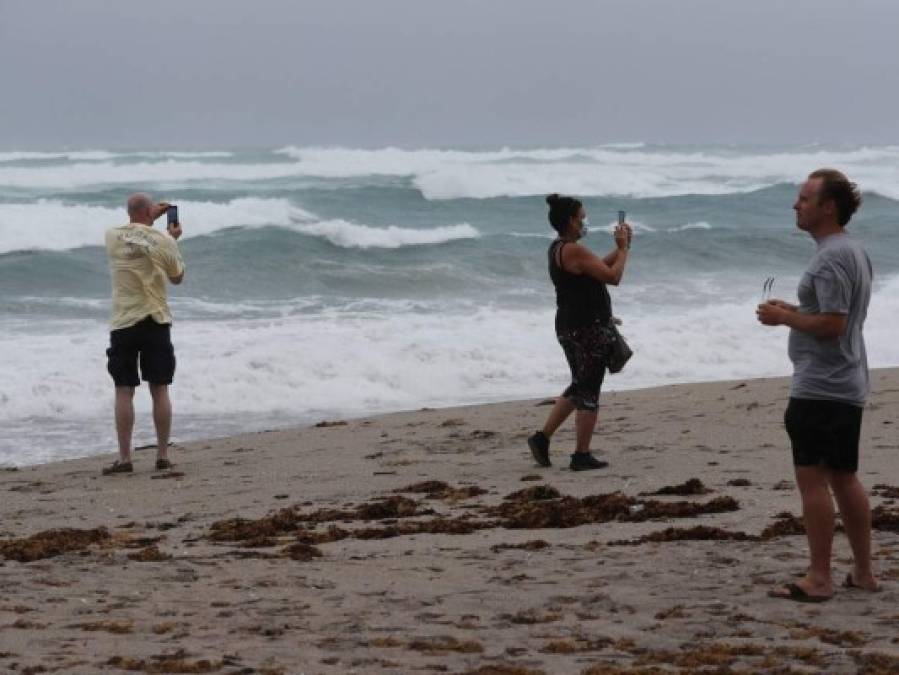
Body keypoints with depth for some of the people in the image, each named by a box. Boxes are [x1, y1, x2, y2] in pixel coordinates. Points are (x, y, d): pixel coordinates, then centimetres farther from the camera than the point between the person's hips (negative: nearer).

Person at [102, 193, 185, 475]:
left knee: (124, 391, 1)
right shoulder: (163, 241, -6)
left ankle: (124, 458, -2)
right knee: (160, 390, 7)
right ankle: (163, 456, 9)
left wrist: (151, 218, 34)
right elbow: (177, 277, 11)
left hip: (123, 324, 0)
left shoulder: (112, 237, -1)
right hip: (156, 322, 0)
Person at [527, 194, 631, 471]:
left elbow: (599, 268, 21)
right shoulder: (574, 251, -19)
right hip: (588, 330, -10)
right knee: (588, 392, -1)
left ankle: (542, 438, 20)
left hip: (569, 328, 10)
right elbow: (613, 276, -17)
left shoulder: (557, 249, 12)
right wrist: (623, 248, -6)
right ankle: (582, 455, 3)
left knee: (579, 387, 22)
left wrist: (620, 248, 14)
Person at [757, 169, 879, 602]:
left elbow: (832, 324, -24)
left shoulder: (831, 258, -18)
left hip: (820, 388, -10)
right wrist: (794, 312, 13)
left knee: (813, 480, -7)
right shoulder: (854, 252, 14)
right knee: (844, 479, 15)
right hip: (848, 387, 10)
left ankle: (819, 579, -6)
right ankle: (863, 572, 20)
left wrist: (784, 318, -12)